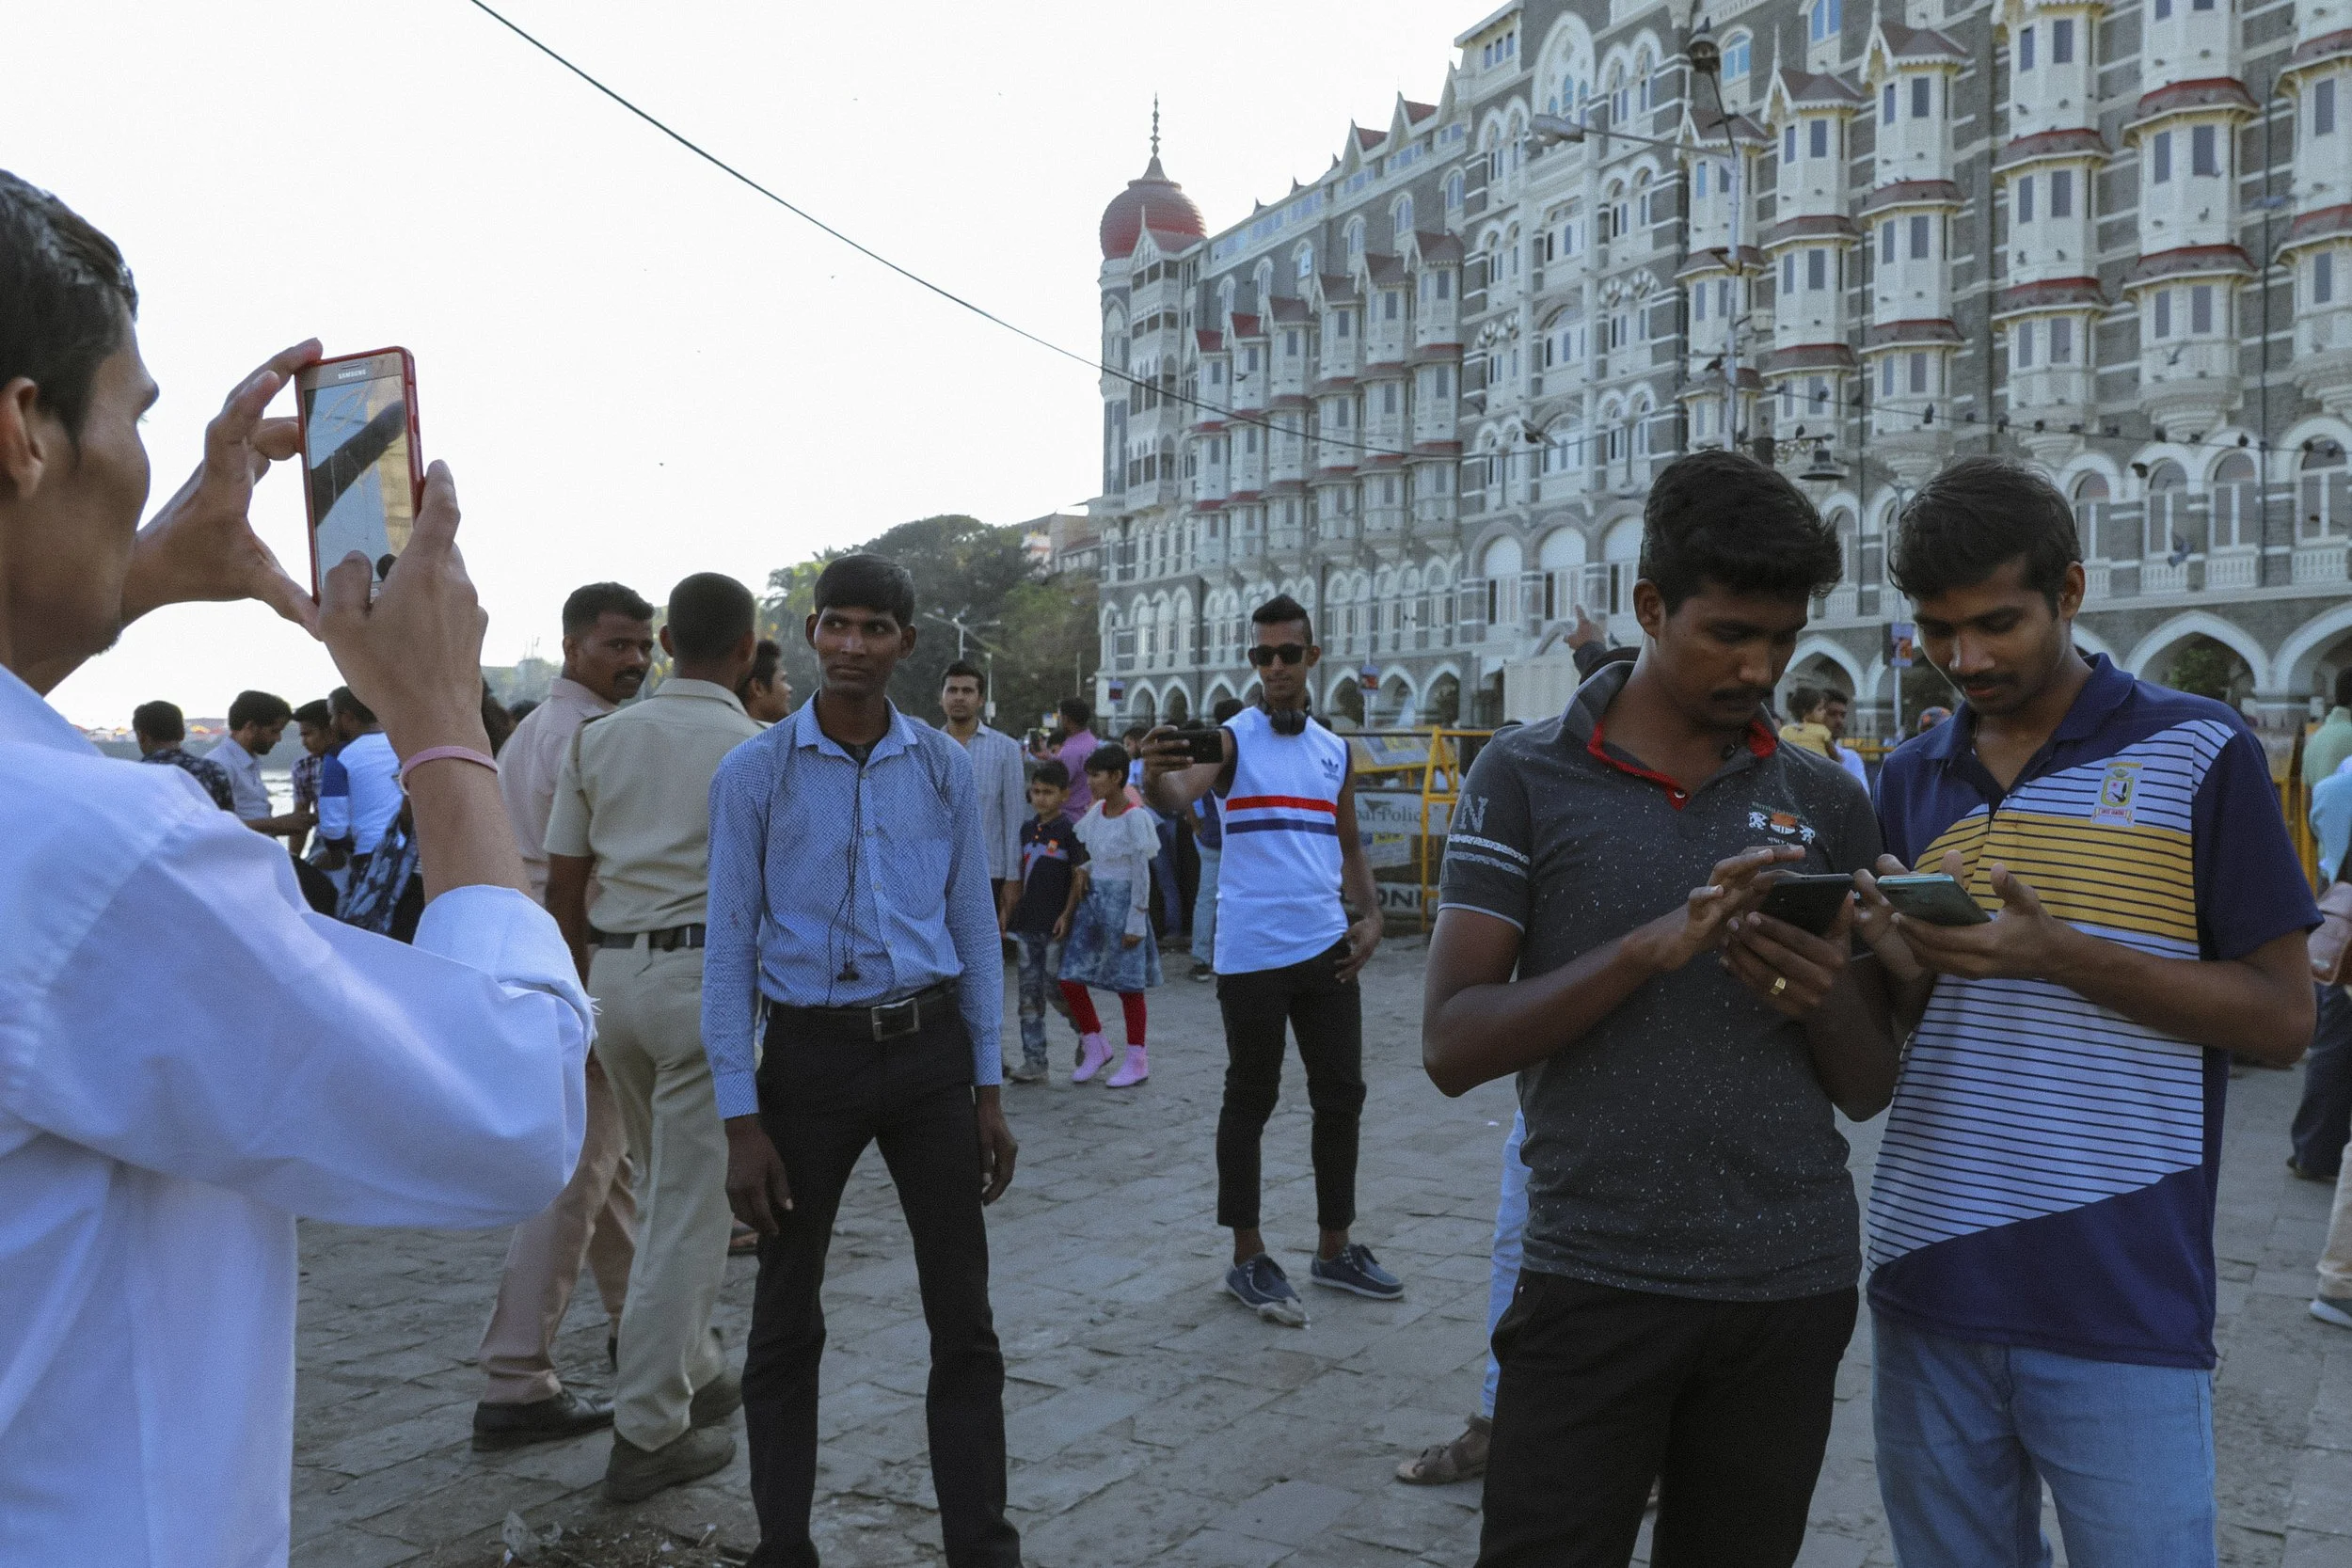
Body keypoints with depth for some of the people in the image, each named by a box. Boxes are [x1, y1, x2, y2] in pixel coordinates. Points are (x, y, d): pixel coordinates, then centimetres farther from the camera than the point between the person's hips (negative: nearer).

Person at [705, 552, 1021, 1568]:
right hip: (810, 1054, -1)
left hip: (930, 1053, 2)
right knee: (786, 1322, 11)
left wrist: (989, 1092, 4)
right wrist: (742, 1121, -7)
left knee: (963, 1320, 6)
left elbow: (975, 929, 7)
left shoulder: (943, 768, 3)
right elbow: (730, 949, -3)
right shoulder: (754, 775, -4)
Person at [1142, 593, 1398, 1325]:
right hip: (1251, 954, -5)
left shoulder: (1336, 751, 12)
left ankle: (1334, 1249, 25)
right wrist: (1156, 774, -46)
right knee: (1250, 1100, 4)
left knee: (1341, 1097, 11)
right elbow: (1177, 796, -24)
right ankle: (1249, 1259, 15)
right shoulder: (1231, 739, -4)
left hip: (1328, 949, 6)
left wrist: (1370, 915, 4)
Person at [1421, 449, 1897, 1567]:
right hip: (1592, 1281, -3)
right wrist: (1656, 944, -23)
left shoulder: (1827, 802, 5)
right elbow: (1452, 1046, -12)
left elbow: (1868, 1089, 7)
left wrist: (1823, 999, -15)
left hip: (1792, 1290, 3)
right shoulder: (1526, 779, -4)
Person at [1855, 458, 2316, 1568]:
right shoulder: (1911, 779, 9)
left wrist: (2058, 954, -18)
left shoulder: (2196, 754, -3)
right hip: (1928, 1284, 4)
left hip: (2123, 1307, -4)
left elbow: (2281, 1018, -5)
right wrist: (1899, 966, -10)